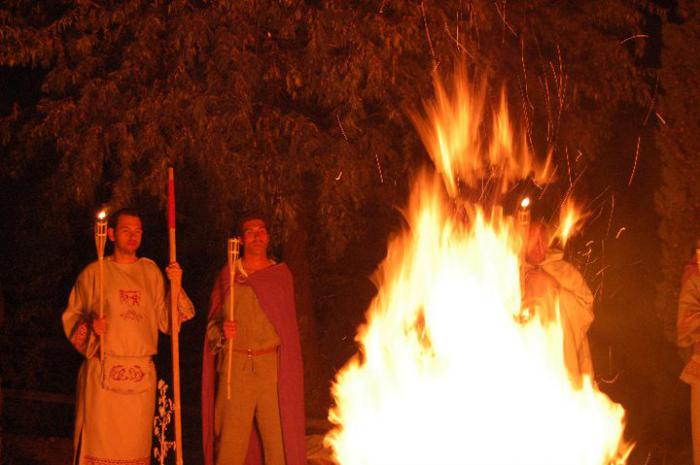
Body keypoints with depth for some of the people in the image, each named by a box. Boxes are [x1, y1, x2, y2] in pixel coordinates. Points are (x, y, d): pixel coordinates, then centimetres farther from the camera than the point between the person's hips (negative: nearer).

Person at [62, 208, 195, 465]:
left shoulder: (151, 272, 12)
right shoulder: (93, 273, 4)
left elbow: (166, 321, 7)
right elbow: (71, 318, 5)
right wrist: (89, 327, -14)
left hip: (141, 374, 3)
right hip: (102, 372, -2)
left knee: (135, 443, 4)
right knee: (99, 438, -5)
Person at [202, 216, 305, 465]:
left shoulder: (281, 274, 10)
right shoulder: (227, 275, 8)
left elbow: (287, 325, 14)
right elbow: (212, 323, 9)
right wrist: (223, 331, -13)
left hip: (272, 367, 1)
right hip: (235, 366, 0)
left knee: (277, 436, -3)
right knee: (230, 438, -3)